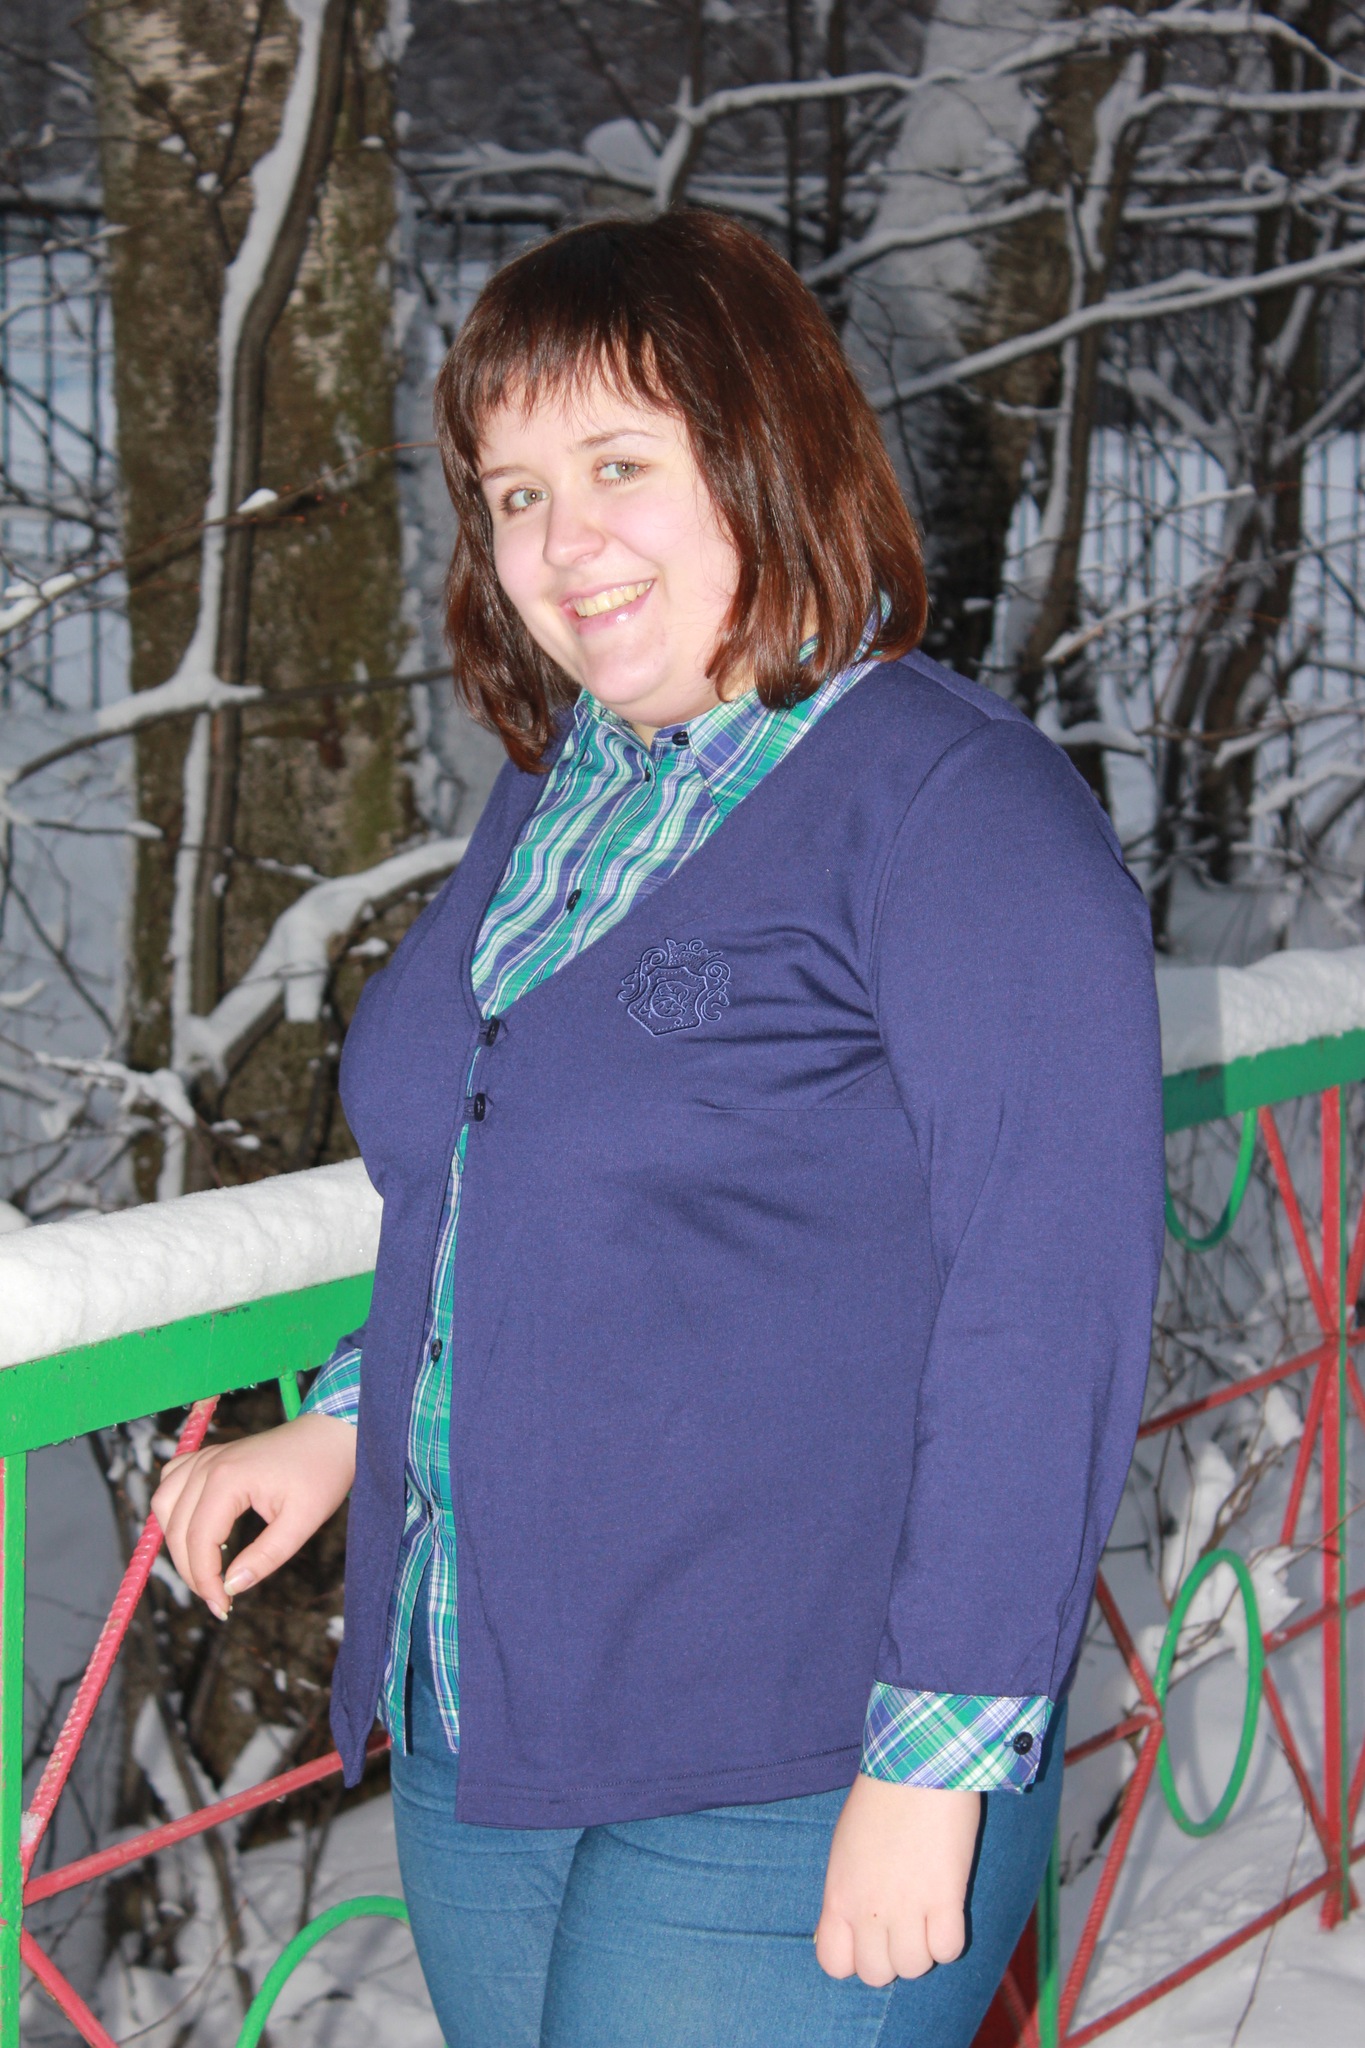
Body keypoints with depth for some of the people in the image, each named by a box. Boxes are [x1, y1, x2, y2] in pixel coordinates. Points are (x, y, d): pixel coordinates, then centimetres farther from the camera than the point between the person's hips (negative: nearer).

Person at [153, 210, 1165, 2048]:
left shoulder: (966, 812, -16)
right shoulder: (556, 790, 10)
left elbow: (1050, 1310, -20)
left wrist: (938, 1759, -21)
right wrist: (352, 1421, 12)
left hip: (792, 1795, -7)